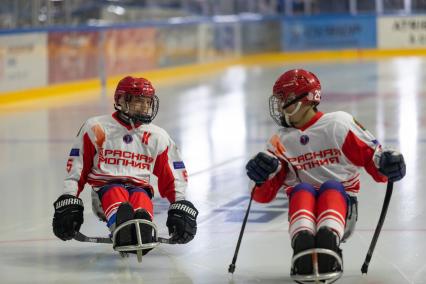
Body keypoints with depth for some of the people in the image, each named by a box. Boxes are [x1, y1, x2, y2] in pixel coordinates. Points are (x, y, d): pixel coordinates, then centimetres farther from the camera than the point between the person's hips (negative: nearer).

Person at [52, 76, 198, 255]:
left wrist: (181, 207, 7)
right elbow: (76, 168, 8)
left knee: (142, 199, -36)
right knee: (116, 194, -38)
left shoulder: (158, 137, 17)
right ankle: (122, 232, -68)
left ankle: (142, 235, -67)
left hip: (140, 188, 2)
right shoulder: (96, 128, 9)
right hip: (105, 188, -1)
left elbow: (173, 177, 19)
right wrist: (69, 203, 0)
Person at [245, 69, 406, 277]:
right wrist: (263, 175, -12)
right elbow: (264, 195, 10)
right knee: (302, 191, -29)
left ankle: (329, 245, -62)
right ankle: (302, 249, -58)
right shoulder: (280, 142, 13)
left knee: (330, 188, -33)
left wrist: (386, 165, -22)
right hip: (303, 209, 2)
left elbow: (371, 155, 1)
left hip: (341, 204, -2)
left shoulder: (339, 125, 3)